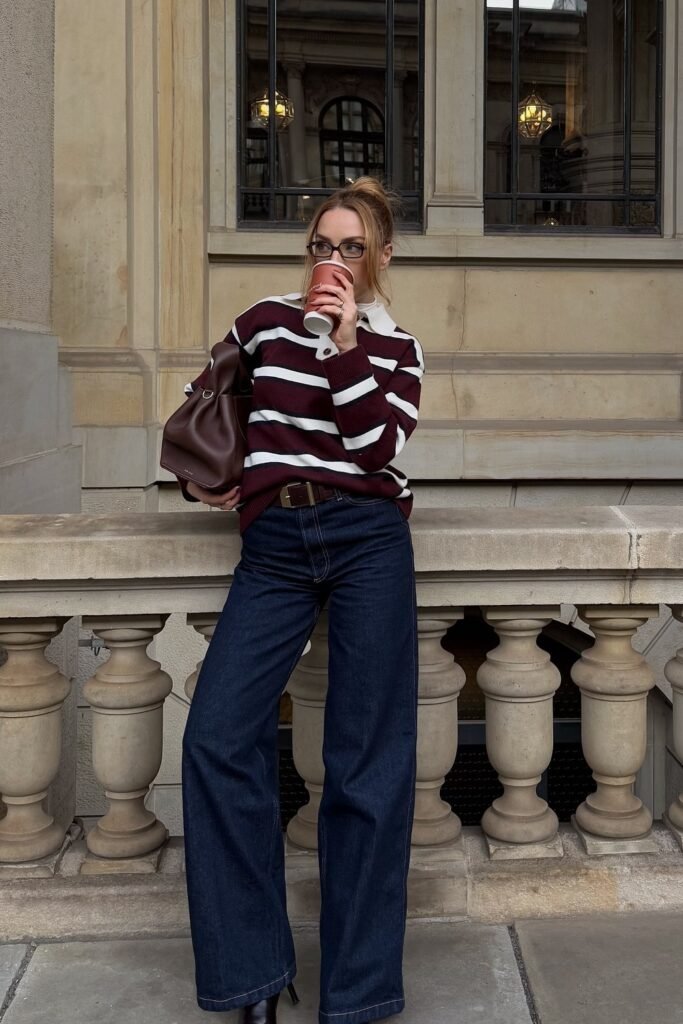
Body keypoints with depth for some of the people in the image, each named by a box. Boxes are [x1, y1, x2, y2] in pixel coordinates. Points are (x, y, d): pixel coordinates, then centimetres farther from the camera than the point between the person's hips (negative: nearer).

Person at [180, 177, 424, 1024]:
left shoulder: (397, 347, 12)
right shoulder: (266, 321, 14)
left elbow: (377, 447, -4)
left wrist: (348, 343, -8)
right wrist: (199, 478, 16)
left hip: (368, 540, -1)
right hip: (274, 546, 2)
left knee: (368, 757, -1)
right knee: (218, 738, -11)